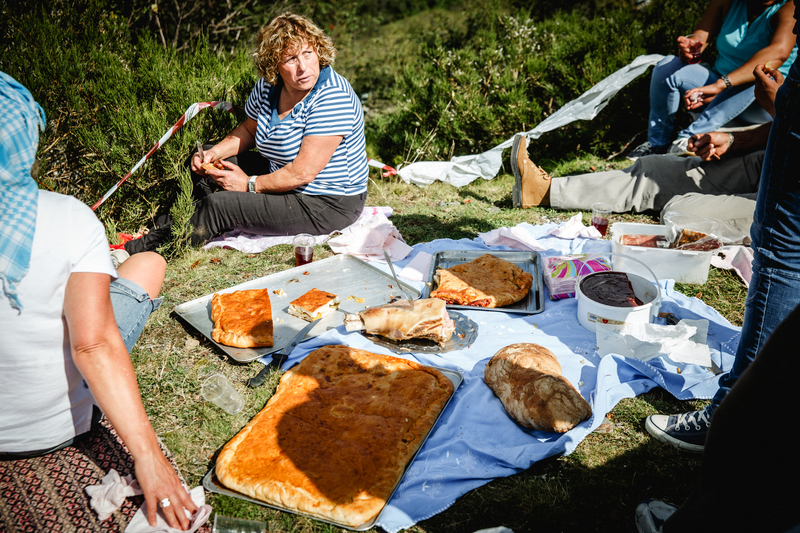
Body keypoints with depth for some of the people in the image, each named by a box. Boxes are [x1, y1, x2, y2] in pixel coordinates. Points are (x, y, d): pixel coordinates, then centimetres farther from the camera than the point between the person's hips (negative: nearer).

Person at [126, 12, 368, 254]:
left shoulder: (332, 98, -26)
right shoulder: (268, 86, -2)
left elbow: (303, 173, -28)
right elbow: (249, 130, 16)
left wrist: (250, 184, -16)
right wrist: (213, 153, -2)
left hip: (328, 206, -8)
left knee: (219, 205, -19)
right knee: (204, 162, 12)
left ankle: (162, 246, 5)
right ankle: (167, 228, 22)